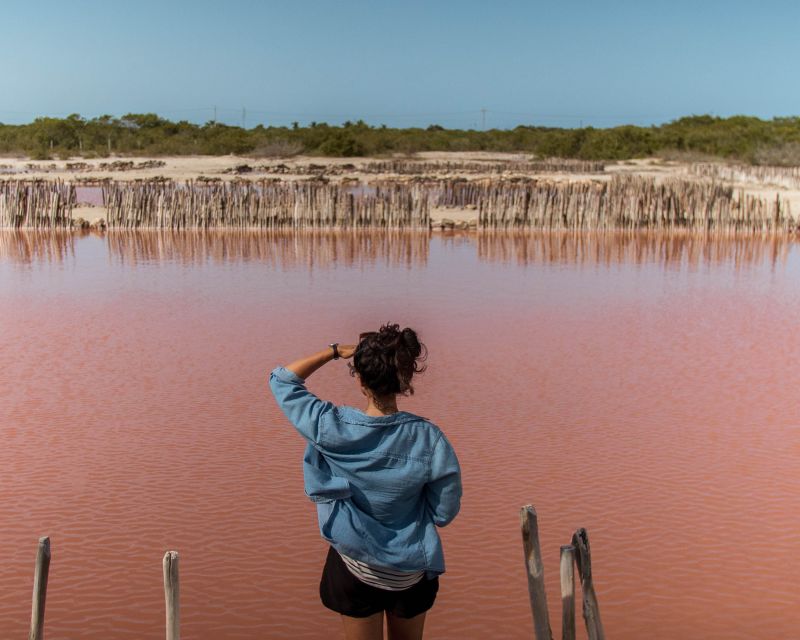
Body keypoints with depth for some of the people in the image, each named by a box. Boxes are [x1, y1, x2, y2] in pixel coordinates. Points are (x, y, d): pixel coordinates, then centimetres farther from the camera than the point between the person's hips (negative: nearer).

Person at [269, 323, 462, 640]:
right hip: (412, 571, 1)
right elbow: (444, 513, -12)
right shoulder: (428, 438, -24)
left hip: (356, 569, 0)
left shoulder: (333, 428, -24)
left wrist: (336, 351, -6)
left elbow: (281, 379, -7)